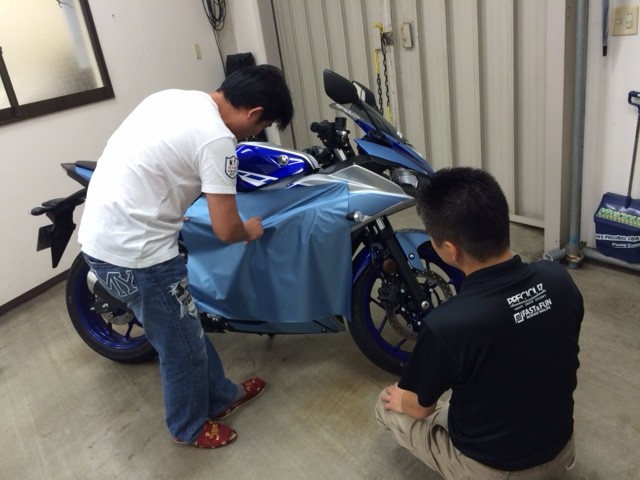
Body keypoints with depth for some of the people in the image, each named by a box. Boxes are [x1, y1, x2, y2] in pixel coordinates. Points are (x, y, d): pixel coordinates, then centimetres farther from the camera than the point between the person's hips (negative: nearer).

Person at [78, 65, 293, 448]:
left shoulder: (173, 97, 9)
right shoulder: (217, 139, -18)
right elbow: (225, 230, -17)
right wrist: (249, 231, 5)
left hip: (101, 235, 9)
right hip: (134, 251, -9)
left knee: (187, 325, 23)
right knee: (182, 345, 12)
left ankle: (220, 395, 42)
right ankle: (191, 427, 36)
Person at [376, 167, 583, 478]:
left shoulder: (447, 326, -35)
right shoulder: (558, 279, -18)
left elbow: (419, 407, -14)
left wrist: (399, 399, 10)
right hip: (560, 450, 6)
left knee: (388, 404, 15)